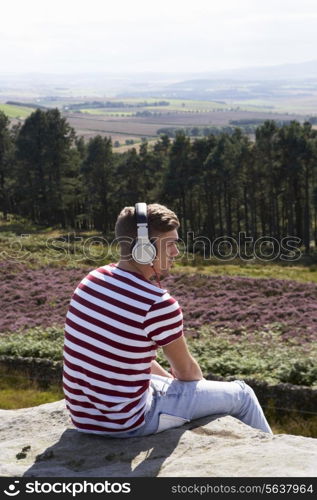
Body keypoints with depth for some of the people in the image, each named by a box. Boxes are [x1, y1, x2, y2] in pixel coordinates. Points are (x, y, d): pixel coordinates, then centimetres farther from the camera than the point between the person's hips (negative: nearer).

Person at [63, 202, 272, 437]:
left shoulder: (94, 279, 0)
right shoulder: (159, 305, -23)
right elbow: (187, 371, -6)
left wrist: (169, 378, 21)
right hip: (128, 422, -8)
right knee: (241, 394, 7)